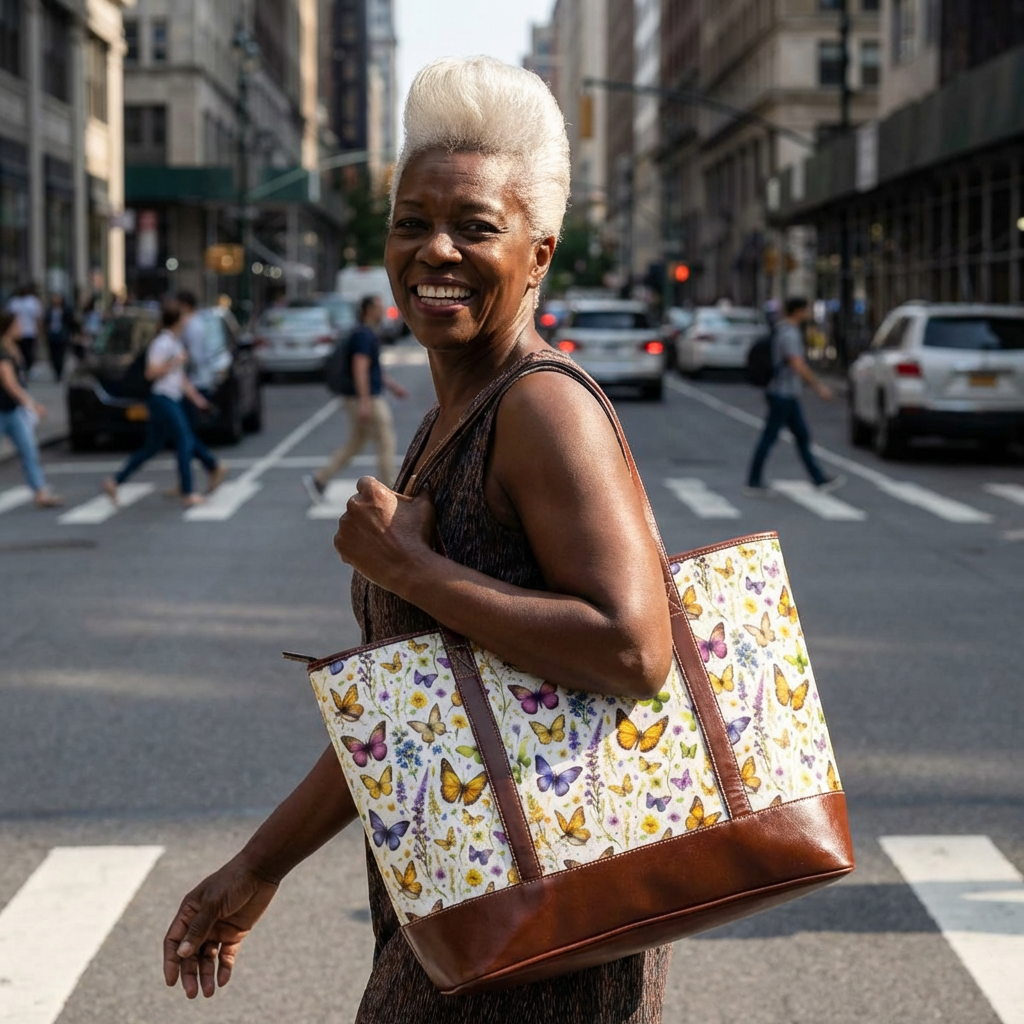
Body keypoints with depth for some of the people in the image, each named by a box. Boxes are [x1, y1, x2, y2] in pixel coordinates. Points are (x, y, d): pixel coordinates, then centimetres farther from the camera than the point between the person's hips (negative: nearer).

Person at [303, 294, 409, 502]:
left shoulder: (365, 334, 16)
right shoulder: (364, 336, -16)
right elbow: (360, 369, -24)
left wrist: (392, 385, 26)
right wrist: (365, 403, -28)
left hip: (365, 399, 10)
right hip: (368, 399, -10)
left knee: (354, 445, 13)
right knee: (386, 443, -2)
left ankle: (318, 480, 12)